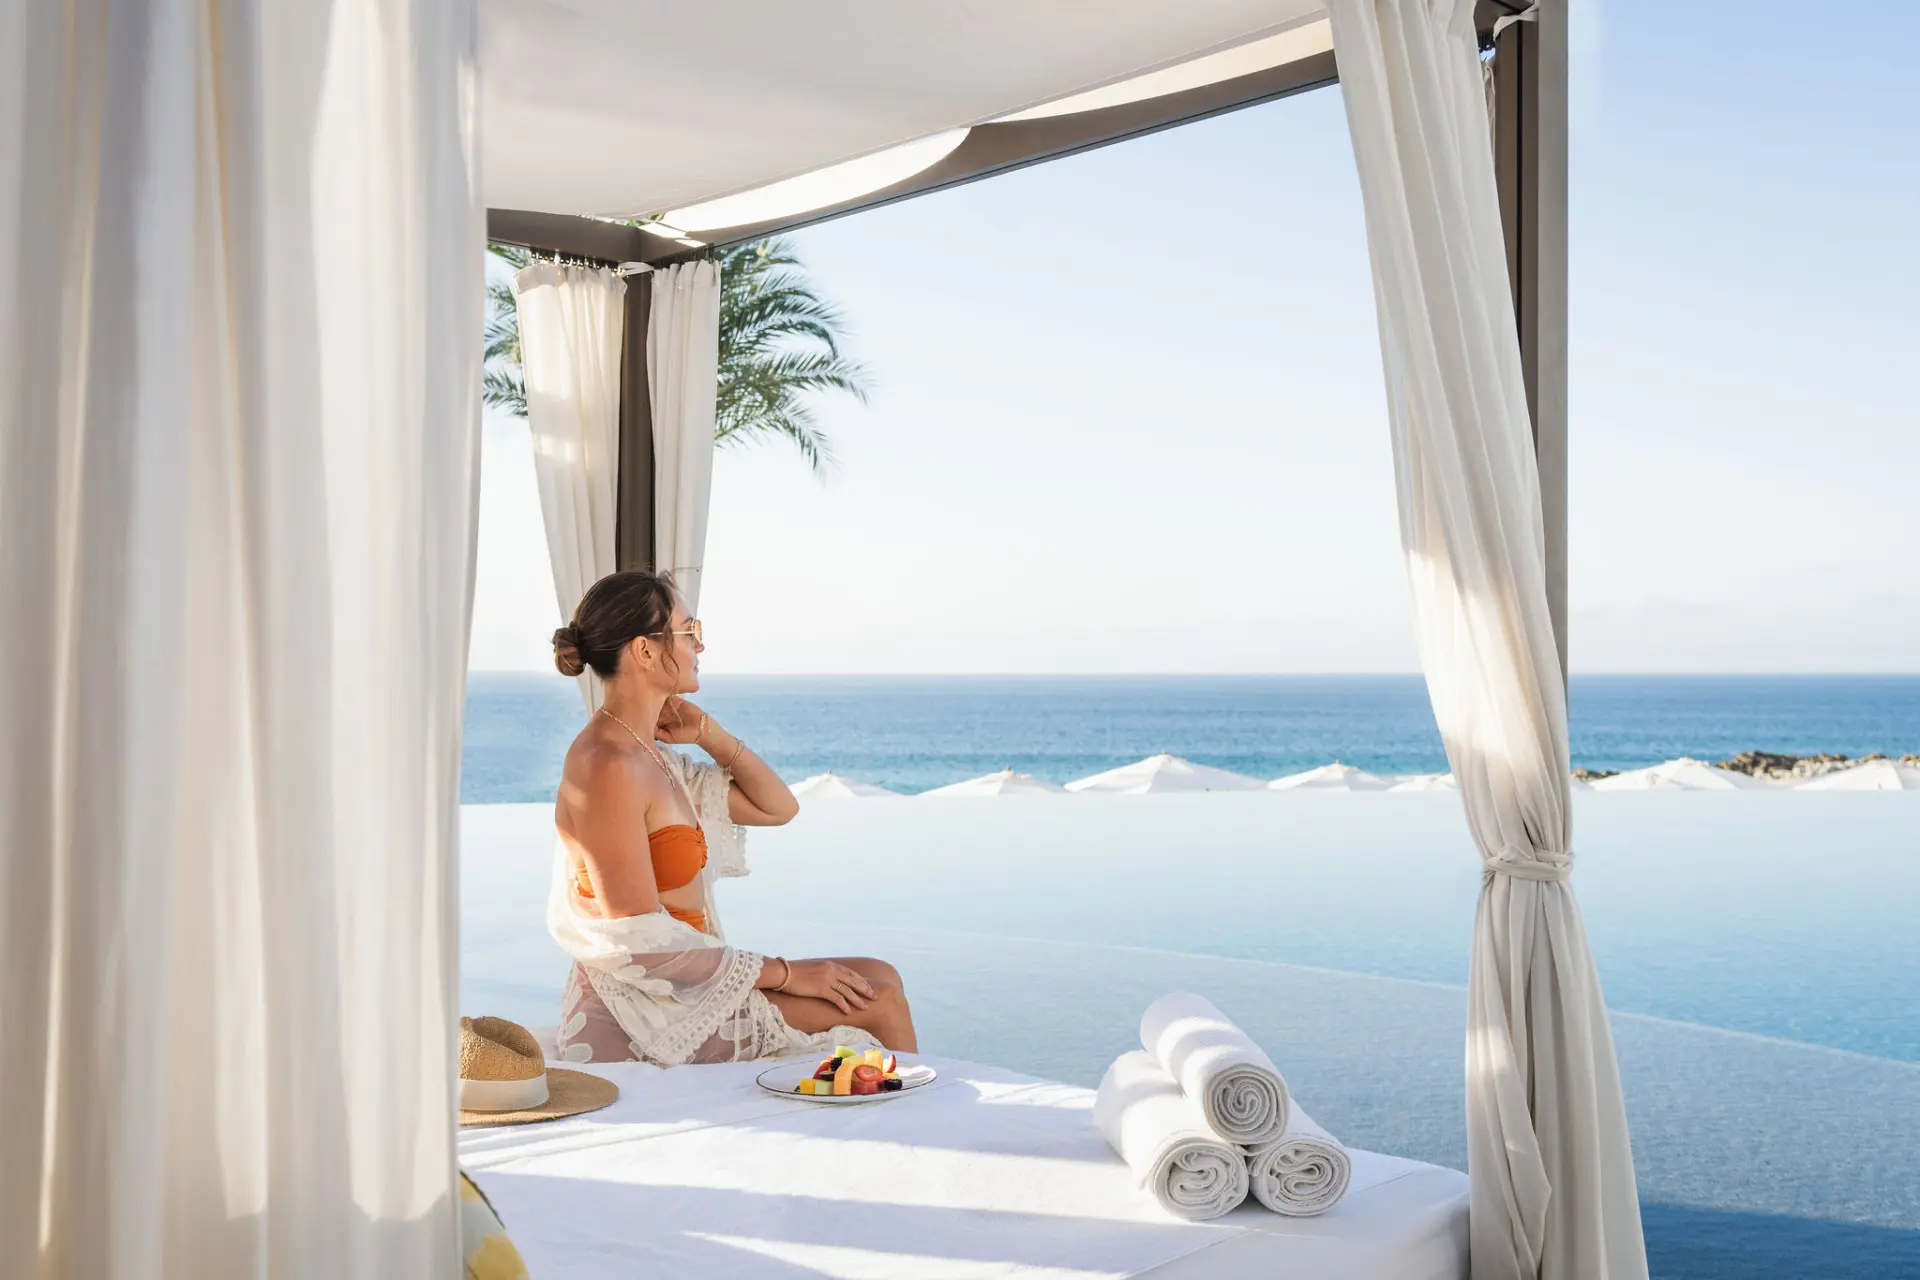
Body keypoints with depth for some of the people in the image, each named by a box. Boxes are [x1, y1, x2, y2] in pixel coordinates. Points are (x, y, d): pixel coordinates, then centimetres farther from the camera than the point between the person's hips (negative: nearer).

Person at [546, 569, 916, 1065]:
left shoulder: (646, 753, 8)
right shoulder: (608, 767, -21)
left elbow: (777, 807, 17)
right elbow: (641, 945, -23)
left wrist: (707, 733, 3)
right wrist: (781, 972, -16)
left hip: (678, 986, 9)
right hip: (641, 1017, -9)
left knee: (879, 978, 7)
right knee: (877, 1003, -7)